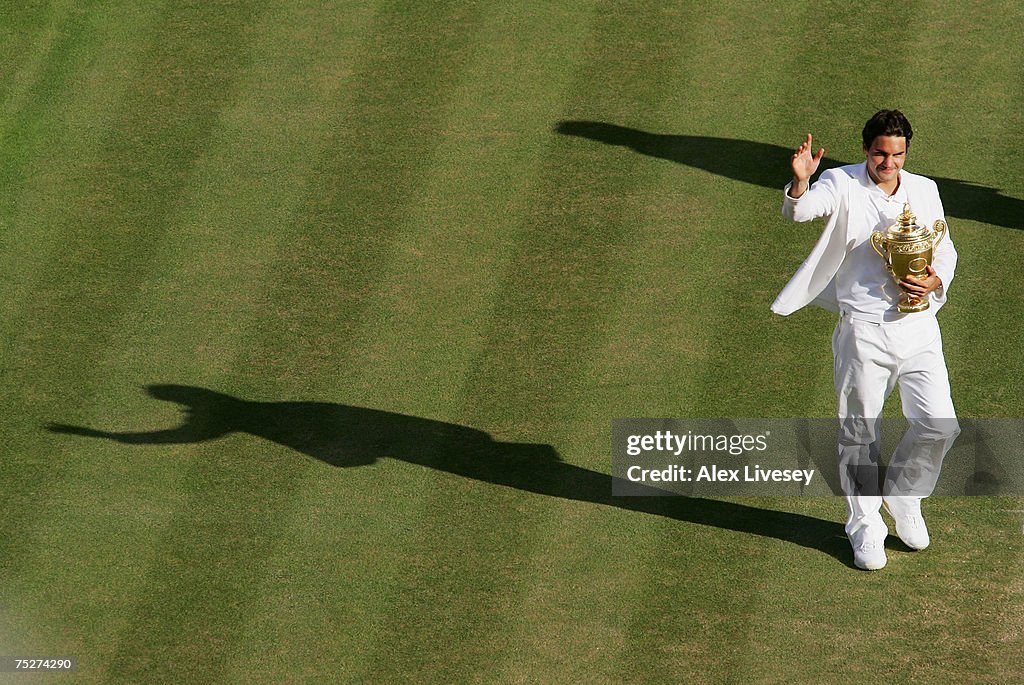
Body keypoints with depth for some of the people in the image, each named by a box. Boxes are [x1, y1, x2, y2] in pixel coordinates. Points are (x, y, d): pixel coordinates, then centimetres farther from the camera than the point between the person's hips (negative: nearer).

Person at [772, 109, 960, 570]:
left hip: (918, 326, 3)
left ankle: (902, 495, 25)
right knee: (859, 433, 4)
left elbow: (945, 252, 16)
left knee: (939, 425, -3)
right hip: (863, 329, -3)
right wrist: (800, 183, -44)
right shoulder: (842, 185, -4)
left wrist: (934, 282, -6)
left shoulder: (924, 191, 9)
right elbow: (798, 211, -22)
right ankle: (865, 527, 20)